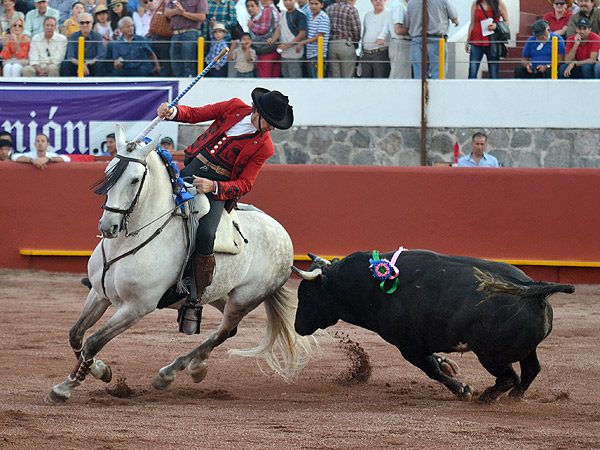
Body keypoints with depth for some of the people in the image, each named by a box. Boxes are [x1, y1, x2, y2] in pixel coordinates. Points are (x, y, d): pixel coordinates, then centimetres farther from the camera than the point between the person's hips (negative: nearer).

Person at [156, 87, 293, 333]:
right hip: (193, 168, 4)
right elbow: (195, 114, 10)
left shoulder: (264, 146, -5)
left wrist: (213, 187, -26)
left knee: (205, 235, -26)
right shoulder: (234, 108, 2)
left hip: (219, 188, -4)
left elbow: (244, 184, -9)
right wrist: (173, 111, -12)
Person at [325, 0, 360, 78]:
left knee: (333, 77, 5)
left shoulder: (329, 8, 9)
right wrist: (355, 43, 12)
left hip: (330, 46, 4)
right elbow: (356, 31, -5)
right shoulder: (352, 10, -5)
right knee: (347, 77, 1)